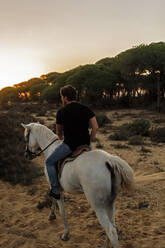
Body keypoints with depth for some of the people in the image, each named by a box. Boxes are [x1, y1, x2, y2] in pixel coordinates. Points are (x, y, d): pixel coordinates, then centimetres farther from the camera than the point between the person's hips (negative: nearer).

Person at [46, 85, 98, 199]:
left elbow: (59, 132, 9)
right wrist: (88, 141, 10)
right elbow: (95, 127, -2)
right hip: (85, 144, 5)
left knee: (50, 162, 16)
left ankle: (55, 190, 15)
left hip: (69, 145, -4)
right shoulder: (86, 109, 3)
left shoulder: (61, 112, -5)